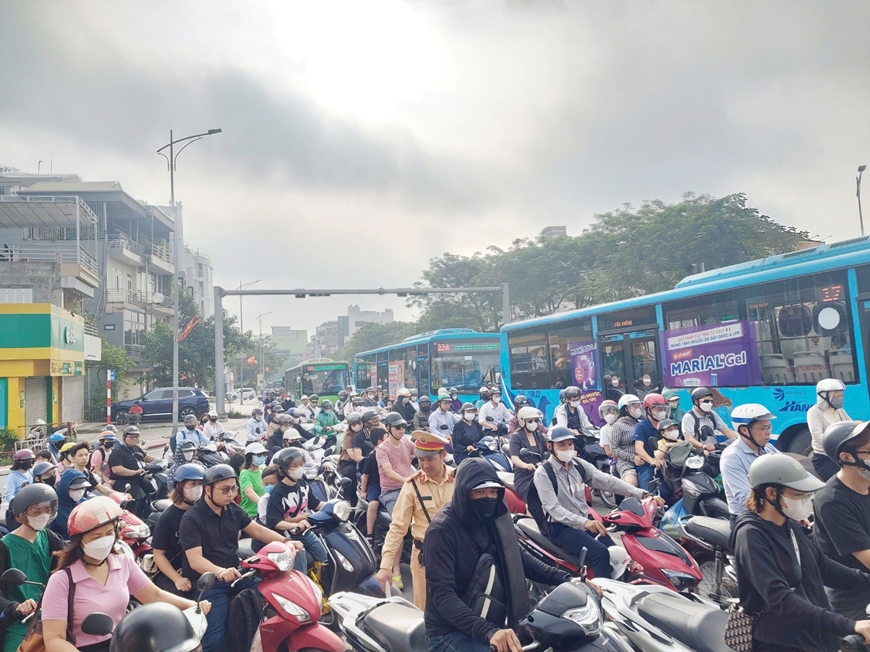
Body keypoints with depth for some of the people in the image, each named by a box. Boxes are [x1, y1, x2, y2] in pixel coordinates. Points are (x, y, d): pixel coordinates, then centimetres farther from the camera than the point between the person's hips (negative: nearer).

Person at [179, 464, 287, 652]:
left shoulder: (233, 510, 6)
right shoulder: (191, 519, -14)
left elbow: (257, 530, 7)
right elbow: (195, 560, -23)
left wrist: (286, 542, -8)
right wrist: (220, 572, -42)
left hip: (236, 574, 6)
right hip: (209, 582, -6)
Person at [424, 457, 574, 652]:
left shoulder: (494, 519, 2)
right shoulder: (441, 530, -19)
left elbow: (519, 558, 11)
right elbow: (442, 594, -26)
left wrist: (566, 580, 0)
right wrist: (488, 632, -38)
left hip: (494, 623, 8)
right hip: (452, 632, -7)